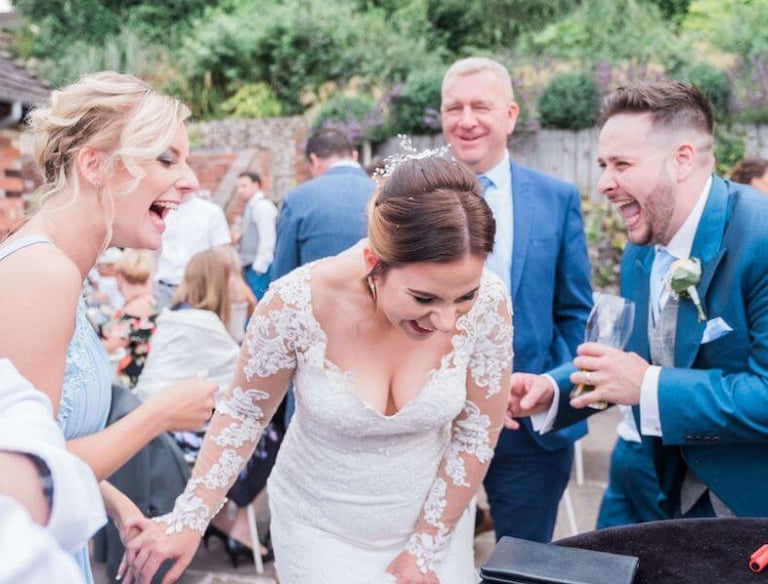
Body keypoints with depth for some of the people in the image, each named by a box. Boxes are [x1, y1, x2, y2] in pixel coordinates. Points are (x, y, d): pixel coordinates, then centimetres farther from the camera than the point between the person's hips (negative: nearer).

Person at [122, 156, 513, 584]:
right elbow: (244, 413, -10)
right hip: (320, 528, -1)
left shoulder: (488, 303, -22)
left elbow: (477, 433, -10)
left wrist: (425, 549, -5)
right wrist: (189, 522, -13)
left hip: (434, 520, 2)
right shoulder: (296, 304, -27)